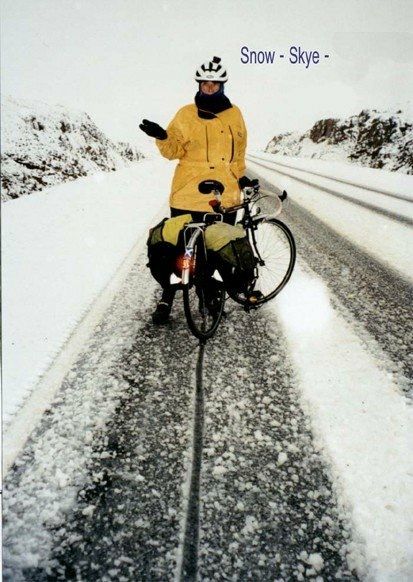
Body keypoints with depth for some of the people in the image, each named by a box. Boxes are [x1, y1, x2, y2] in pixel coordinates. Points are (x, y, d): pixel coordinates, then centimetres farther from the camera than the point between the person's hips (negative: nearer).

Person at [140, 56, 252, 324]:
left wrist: (241, 175, 12)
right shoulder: (186, 114, 4)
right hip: (188, 192, -2)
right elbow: (174, 150, 0)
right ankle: (166, 299, 14)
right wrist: (163, 138, -19)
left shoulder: (234, 114, 10)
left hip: (225, 195, 2)